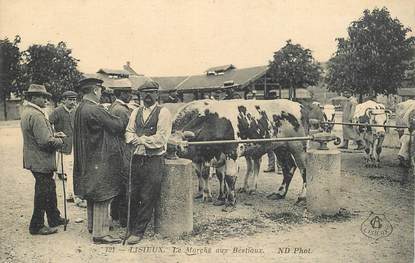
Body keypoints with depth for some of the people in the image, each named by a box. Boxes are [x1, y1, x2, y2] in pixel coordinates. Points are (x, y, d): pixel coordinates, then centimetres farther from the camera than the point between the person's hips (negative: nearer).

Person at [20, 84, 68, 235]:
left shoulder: (27, 112, 12)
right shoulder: (36, 115, -22)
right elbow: (46, 142, -26)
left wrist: (54, 135, 7)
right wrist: (60, 141, -9)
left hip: (35, 160, 11)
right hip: (41, 162, -11)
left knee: (49, 189, 19)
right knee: (43, 193, 1)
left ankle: (54, 219, 32)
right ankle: (37, 226, 14)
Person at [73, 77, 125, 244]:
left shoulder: (80, 109, 8)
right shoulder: (95, 110, -21)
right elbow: (117, 126, -17)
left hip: (87, 159, 10)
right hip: (100, 159, -10)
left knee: (92, 194, 21)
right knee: (102, 197, -2)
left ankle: (93, 225, 35)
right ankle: (100, 234, 5)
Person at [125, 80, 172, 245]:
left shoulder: (163, 113, -4)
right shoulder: (136, 112, 14)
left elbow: (161, 138, -13)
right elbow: (128, 133, 8)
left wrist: (141, 140, -11)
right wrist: (136, 140, -13)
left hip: (154, 160, -5)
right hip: (137, 158, 5)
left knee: (148, 198, 0)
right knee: (134, 196, 10)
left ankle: (138, 232, 12)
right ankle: (132, 227, 26)